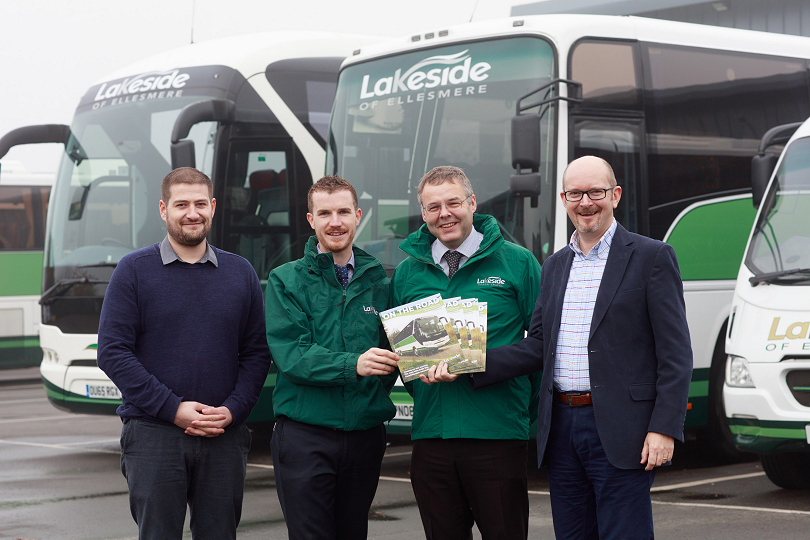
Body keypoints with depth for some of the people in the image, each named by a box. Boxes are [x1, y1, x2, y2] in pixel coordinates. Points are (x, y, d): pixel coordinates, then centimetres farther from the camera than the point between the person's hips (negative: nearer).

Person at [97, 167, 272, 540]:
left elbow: (256, 354, 10)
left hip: (225, 437, 3)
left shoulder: (241, 273, 11)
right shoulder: (134, 270, 1)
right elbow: (112, 353, -5)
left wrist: (232, 410, -7)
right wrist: (173, 409, -12)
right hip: (154, 435, -3)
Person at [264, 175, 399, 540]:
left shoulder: (378, 281, 11)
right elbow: (290, 354, -11)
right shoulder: (286, 281, 2)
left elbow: (391, 353, 11)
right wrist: (352, 365, -25)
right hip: (305, 436, -3)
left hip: (365, 434, 3)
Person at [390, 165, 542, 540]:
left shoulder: (517, 263, 2)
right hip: (431, 435, 3)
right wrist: (419, 379, -2)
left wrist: (539, 418, -3)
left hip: (498, 435, -3)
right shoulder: (407, 272, 11)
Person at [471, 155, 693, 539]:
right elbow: (538, 346, 12)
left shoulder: (651, 257, -3)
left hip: (619, 431, -6)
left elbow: (676, 353, -7)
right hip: (561, 428, 6)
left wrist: (664, 428, -15)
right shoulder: (555, 266, 16)